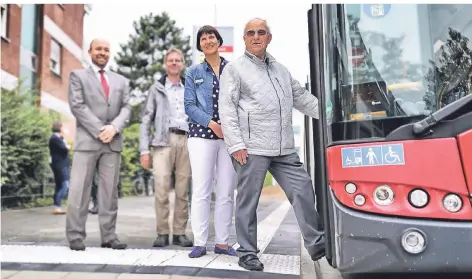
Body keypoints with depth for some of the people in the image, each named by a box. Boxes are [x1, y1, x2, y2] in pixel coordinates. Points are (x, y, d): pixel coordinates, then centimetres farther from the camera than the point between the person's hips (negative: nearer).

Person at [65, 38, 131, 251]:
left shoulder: (121, 81, 19)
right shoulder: (78, 75, 10)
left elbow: (126, 108, 9)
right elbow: (77, 106, -3)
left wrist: (114, 127, -11)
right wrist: (99, 130, -12)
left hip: (113, 142, 3)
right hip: (87, 139, -3)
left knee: (110, 191, 3)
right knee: (79, 190, -4)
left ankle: (109, 236, 7)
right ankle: (75, 237, 4)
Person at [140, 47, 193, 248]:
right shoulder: (157, 88, 13)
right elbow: (146, 120, 7)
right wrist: (144, 149, -3)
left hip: (187, 142, 2)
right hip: (163, 141, -2)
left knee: (183, 191, 2)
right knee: (161, 189, -10)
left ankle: (180, 233, 8)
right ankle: (162, 233, 0)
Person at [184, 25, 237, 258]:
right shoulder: (194, 72, 10)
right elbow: (189, 106, 3)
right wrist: (211, 123, -11)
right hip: (201, 136, 0)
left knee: (226, 192, 3)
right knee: (201, 191, -2)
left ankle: (222, 242, 14)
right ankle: (199, 243, 7)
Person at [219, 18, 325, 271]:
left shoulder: (281, 69, 22)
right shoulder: (234, 69, 3)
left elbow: (302, 97, 26)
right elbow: (227, 110, -5)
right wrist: (236, 145, -14)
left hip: (284, 148, 6)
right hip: (252, 147, -5)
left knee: (303, 191, 3)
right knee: (248, 201, 1)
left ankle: (317, 245, 16)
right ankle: (247, 253, 15)